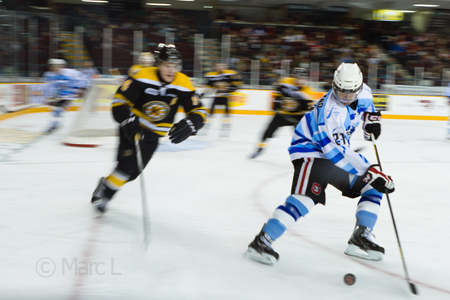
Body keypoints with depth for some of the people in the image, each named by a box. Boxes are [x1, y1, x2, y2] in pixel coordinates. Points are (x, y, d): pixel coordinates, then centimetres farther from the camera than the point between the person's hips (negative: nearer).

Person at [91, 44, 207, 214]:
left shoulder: (183, 85, -14)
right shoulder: (142, 77, -21)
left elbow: (199, 112, -13)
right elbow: (119, 101, -18)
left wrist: (187, 126, -34)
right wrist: (128, 122, -33)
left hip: (153, 134, 3)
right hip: (133, 127, -3)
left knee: (133, 170, 3)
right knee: (127, 163, -18)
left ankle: (106, 192, 26)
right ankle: (103, 191, 4)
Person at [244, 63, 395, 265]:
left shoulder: (363, 93, -6)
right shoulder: (330, 112, -31)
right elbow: (338, 152, -34)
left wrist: (371, 117, 2)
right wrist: (369, 172, -35)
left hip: (335, 150, 9)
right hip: (310, 150, -9)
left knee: (373, 188, 4)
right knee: (306, 197, -28)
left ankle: (360, 239, 11)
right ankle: (262, 241, -25)